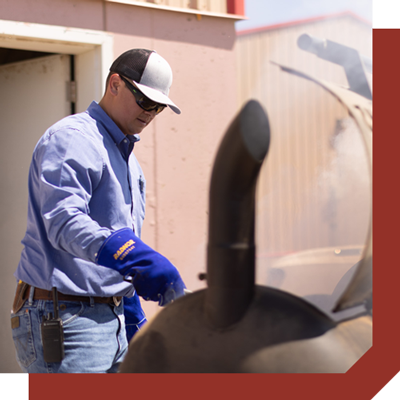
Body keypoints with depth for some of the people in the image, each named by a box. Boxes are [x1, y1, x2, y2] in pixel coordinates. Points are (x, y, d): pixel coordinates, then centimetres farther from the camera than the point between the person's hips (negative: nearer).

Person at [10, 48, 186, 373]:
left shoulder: (128, 159, 21)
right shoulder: (70, 138, -11)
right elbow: (64, 221, -27)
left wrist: (134, 321, 22)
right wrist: (137, 260, -40)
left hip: (112, 320, 9)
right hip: (61, 319, -9)